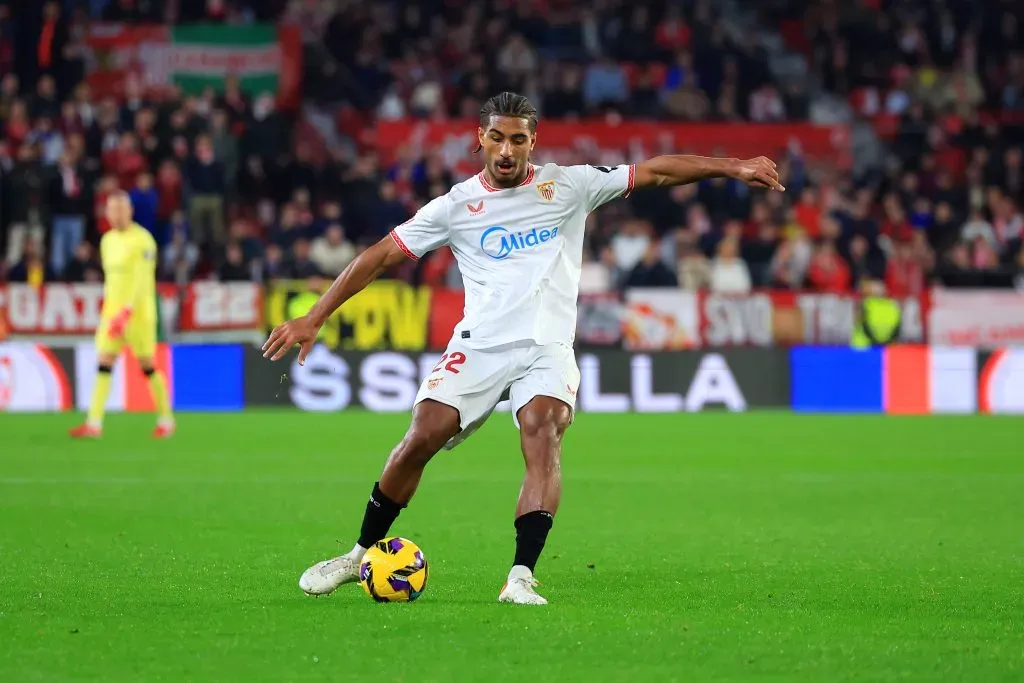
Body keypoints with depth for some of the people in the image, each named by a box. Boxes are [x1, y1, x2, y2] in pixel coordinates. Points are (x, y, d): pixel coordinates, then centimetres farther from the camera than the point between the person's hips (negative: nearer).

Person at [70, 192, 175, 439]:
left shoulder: (142, 240, -10)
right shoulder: (107, 241, 13)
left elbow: (142, 280, -16)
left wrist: (126, 312, -24)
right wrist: (110, 308, 17)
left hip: (138, 312, -6)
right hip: (112, 310, 6)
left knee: (147, 364, -1)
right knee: (104, 362, -4)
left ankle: (166, 419, 14)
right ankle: (94, 423, -9)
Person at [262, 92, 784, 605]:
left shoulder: (568, 186, 5)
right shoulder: (457, 206, 5)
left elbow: (655, 171, 6)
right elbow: (382, 254, 6)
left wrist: (733, 168, -3)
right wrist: (313, 319, 2)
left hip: (546, 347, -1)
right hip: (479, 345, 1)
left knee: (542, 434, -27)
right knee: (421, 438, -13)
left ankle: (522, 577, -33)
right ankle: (362, 554, 8)